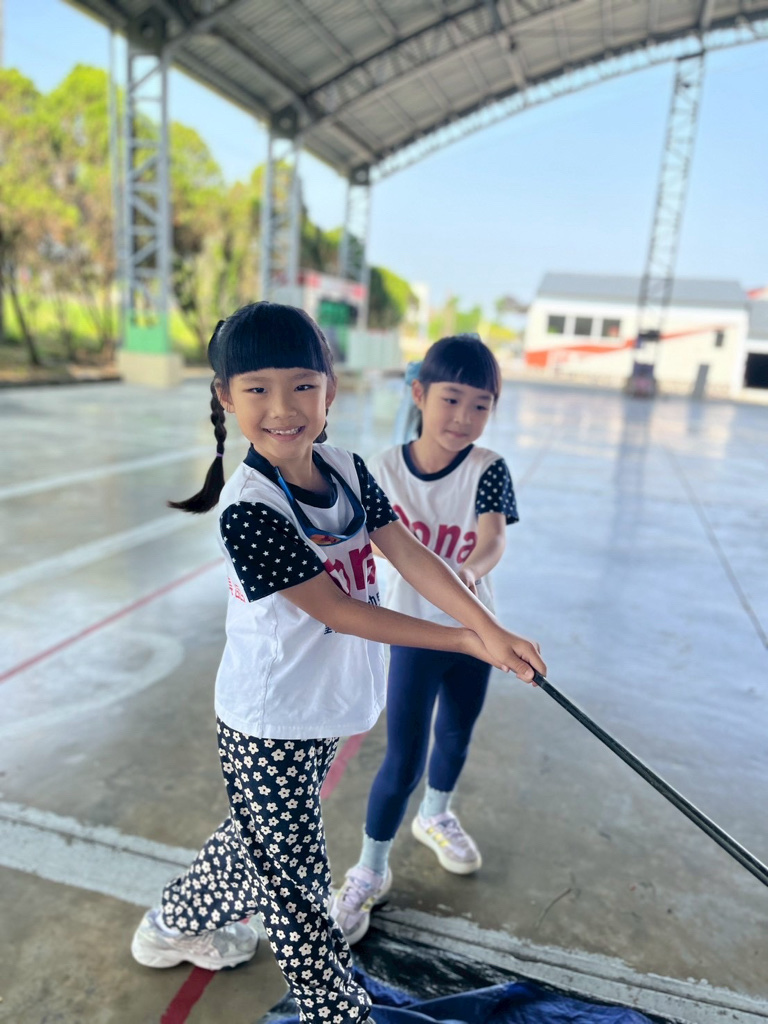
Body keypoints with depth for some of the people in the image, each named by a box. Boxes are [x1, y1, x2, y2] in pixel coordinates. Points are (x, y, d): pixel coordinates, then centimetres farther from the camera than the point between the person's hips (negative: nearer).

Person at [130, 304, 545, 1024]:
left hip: (324, 706, 8)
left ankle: (174, 924, 55)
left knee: (260, 837, 27)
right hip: (268, 727, -7)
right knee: (296, 875, 11)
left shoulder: (347, 470, -5)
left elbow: (411, 556, -9)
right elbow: (338, 610, -24)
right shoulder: (248, 510, -26)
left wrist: (493, 629, -20)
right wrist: (466, 642, -19)